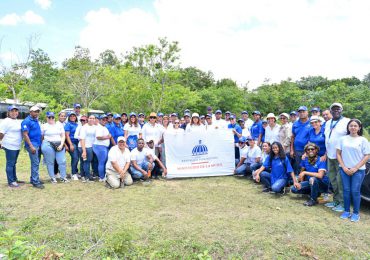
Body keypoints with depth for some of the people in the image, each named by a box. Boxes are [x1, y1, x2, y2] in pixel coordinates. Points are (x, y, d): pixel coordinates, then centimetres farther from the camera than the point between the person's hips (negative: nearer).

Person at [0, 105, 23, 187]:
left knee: (14, 164, 17)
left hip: (17, 146, 8)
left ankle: (15, 179, 26)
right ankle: (11, 182, 6)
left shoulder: (18, 121, 14)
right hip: (10, 146, -8)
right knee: (10, 164, -1)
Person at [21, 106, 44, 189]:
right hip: (32, 145, -8)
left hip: (38, 145, 8)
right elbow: (25, 134, -16)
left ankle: (33, 179, 23)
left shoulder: (36, 120, 15)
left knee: (36, 163, 13)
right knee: (35, 163, -8)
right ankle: (36, 182, -4)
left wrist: (41, 143, 17)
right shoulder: (26, 121, -10)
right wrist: (31, 146, -21)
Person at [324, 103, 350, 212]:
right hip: (330, 156, 7)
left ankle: (342, 203, 6)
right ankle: (336, 200, 26)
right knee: (332, 179, 14)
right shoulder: (328, 123, 15)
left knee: (340, 180, -5)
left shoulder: (347, 122, -8)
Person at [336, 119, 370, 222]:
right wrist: (344, 167, -4)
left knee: (355, 191, -1)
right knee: (346, 190, 6)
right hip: (344, 169, 2)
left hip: (358, 170, -2)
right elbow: (338, 154, 6)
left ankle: (356, 213, 12)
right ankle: (346, 211, 17)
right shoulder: (343, 139, 5)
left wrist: (355, 168, -9)